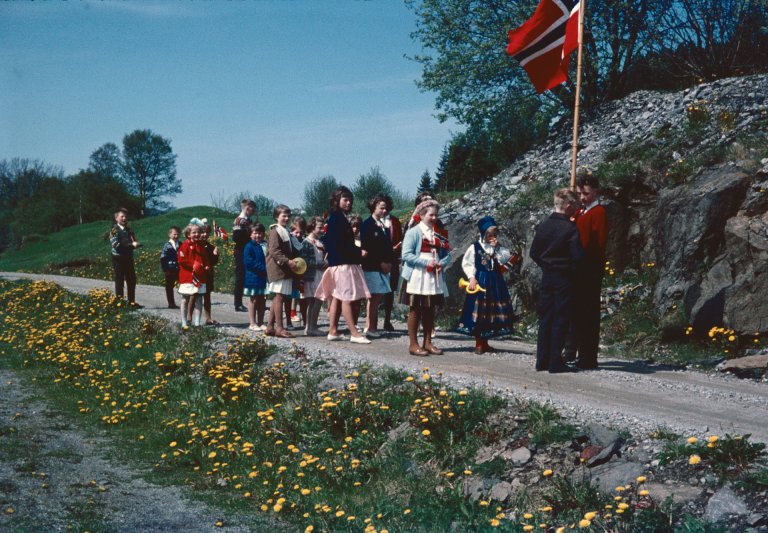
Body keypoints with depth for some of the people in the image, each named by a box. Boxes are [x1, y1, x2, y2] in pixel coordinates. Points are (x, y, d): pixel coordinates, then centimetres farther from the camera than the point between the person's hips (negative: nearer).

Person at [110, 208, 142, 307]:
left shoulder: (129, 231, 13)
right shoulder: (114, 231, -6)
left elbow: (135, 243, 9)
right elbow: (116, 245, -17)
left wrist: (135, 244, -15)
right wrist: (131, 244, -21)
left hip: (128, 259, 6)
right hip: (118, 259, -6)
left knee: (132, 281, 8)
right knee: (119, 282, -2)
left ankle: (132, 302, 17)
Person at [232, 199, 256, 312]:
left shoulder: (248, 220, 16)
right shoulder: (239, 221, -12)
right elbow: (236, 238, -21)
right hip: (241, 253, -9)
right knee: (240, 277, -4)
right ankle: (238, 304, 1)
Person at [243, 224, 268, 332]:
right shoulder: (249, 247, -8)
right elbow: (249, 262, -17)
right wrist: (264, 268, -22)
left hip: (264, 277, 6)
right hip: (253, 277, -6)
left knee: (262, 300, 11)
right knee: (253, 300, 1)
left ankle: (260, 322, 19)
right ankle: (252, 323, 7)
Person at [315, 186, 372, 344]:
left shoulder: (340, 218, 16)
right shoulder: (336, 218, -13)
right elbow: (340, 244, -20)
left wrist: (356, 251, 4)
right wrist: (359, 252, -15)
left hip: (344, 263, 10)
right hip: (342, 263, -10)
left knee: (337, 298, 11)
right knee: (347, 298, -9)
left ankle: (333, 331, 15)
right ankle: (354, 334, -9)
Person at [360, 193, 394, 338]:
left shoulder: (384, 225, 16)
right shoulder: (367, 225, -5)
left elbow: (388, 245, 18)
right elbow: (366, 247, -12)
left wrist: (389, 262, 3)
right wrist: (380, 263, -12)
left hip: (383, 266, 7)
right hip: (371, 266, -7)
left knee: (377, 298, 5)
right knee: (374, 298, -8)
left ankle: (372, 327, 7)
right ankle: (370, 327, -6)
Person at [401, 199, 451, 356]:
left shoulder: (438, 234, 11)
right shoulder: (414, 232, -7)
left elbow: (447, 253, 13)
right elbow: (406, 255, -15)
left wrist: (442, 263, -9)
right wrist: (426, 262, -18)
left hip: (434, 278, 6)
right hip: (417, 277, -6)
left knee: (430, 310, 10)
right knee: (415, 310, 0)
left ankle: (427, 342, 17)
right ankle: (413, 344, 3)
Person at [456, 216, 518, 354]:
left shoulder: (498, 249, 10)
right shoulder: (475, 247, -4)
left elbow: (506, 260, -3)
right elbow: (466, 263, -6)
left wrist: (496, 248, -10)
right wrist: (472, 277, -15)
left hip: (495, 283, 5)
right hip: (480, 282, -5)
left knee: (491, 312, 7)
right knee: (478, 311, -4)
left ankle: (484, 343, 17)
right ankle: (478, 344, 4)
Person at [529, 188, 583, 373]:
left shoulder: (543, 226, 5)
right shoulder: (570, 228, -14)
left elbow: (534, 252, 8)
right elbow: (578, 255, -17)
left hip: (546, 276, 6)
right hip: (564, 278, -6)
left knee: (545, 318, 10)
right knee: (560, 319, -1)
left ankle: (542, 360, 13)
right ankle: (555, 362, -1)